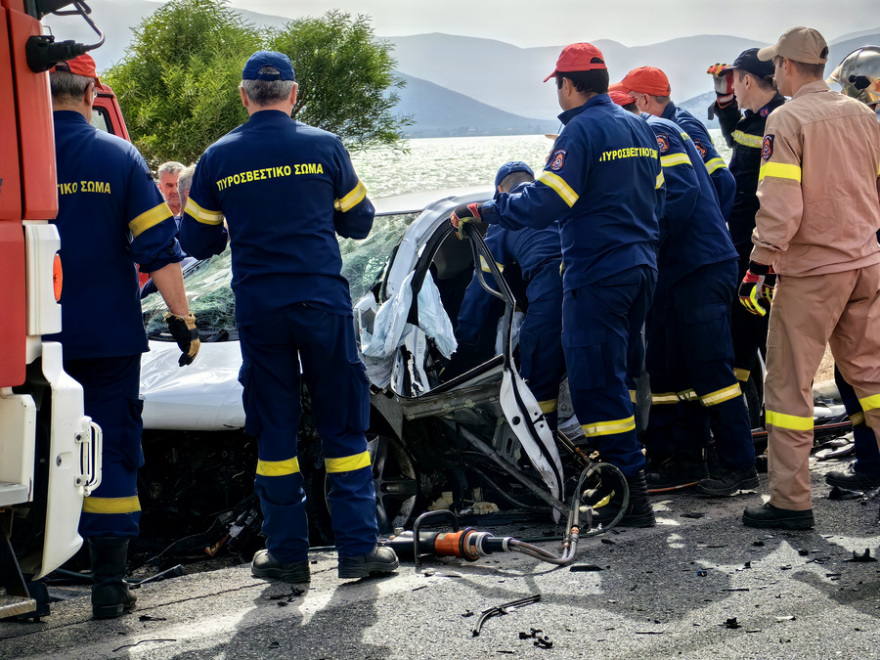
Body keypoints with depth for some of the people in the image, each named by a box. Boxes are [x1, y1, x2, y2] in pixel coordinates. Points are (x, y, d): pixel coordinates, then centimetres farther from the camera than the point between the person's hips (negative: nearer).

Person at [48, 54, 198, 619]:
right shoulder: (119, 157, -2)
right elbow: (158, 247, -6)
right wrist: (182, 319, 0)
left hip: (37, 339, 1)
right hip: (109, 335, -1)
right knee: (113, 452, 5)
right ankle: (109, 583, 4)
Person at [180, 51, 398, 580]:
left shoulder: (218, 158, 1)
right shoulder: (324, 146, -2)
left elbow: (197, 242, 7)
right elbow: (359, 222, 6)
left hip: (258, 311, 1)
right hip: (323, 303, -1)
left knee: (274, 430, 9)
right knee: (344, 426, 7)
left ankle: (287, 552, 11)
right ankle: (359, 547, 5)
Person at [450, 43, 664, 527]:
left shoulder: (581, 131, -13)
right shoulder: (639, 129, 14)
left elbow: (543, 203, -19)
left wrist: (481, 210, -10)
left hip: (597, 274, -9)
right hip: (641, 268, 9)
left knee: (597, 383, -6)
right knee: (621, 375, 17)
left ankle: (631, 497, -9)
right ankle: (628, 481, 21)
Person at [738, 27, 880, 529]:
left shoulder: (787, 120, -11)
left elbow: (780, 205, -17)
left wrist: (759, 267, -14)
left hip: (811, 270, -6)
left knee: (790, 384, 1)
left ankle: (791, 501, 1)